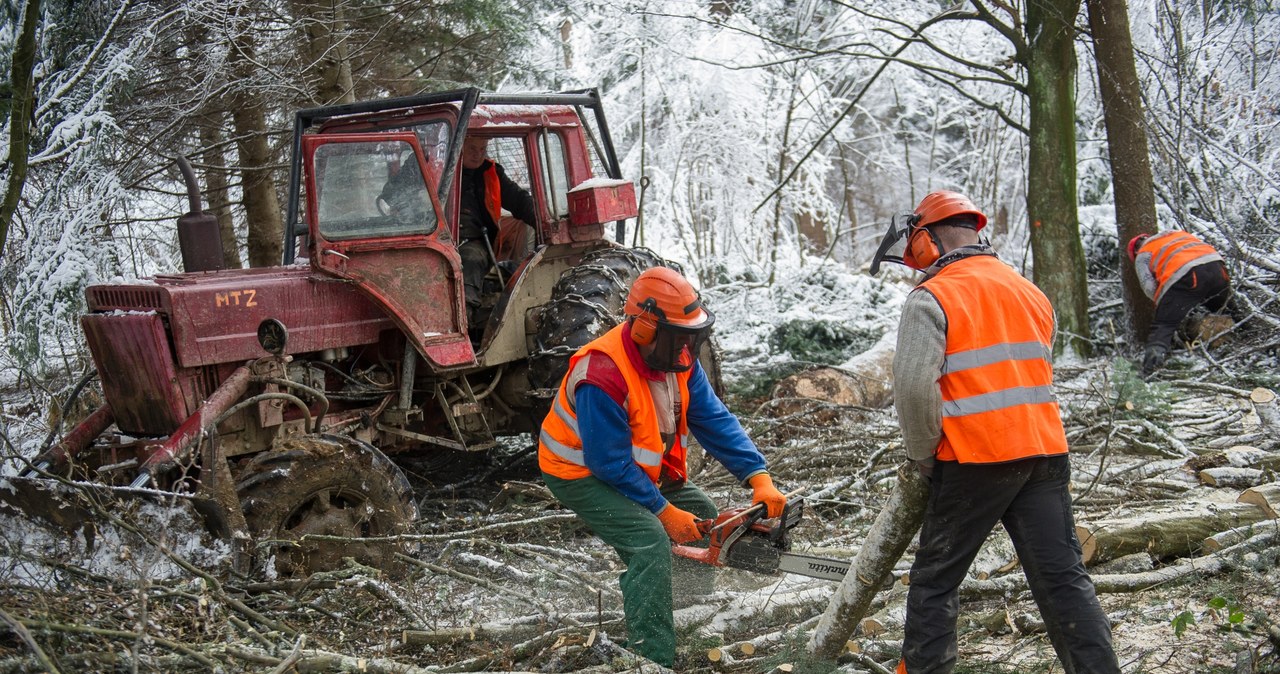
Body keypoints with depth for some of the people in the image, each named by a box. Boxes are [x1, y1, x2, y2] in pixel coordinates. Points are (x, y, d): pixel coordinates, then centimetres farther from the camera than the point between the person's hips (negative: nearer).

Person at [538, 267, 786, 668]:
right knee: (652, 542, -25)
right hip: (582, 473, -9)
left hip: (639, 464, 9)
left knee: (702, 514, 13)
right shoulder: (604, 378, -35)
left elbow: (714, 421, -10)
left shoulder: (677, 359, -11)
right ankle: (653, 659, -21)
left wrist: (759, 478, -20)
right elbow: (610, 464, -28)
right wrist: (664, 511, -22)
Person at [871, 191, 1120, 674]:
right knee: (1062, 579, 7)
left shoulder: (932, 298, -8)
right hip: (1045, 453, 6)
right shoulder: (1031, 293, 14)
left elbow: (915, 386, -17)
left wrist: (922, 456, -3)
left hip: (975, 462, -5)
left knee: (935, 580, 9)